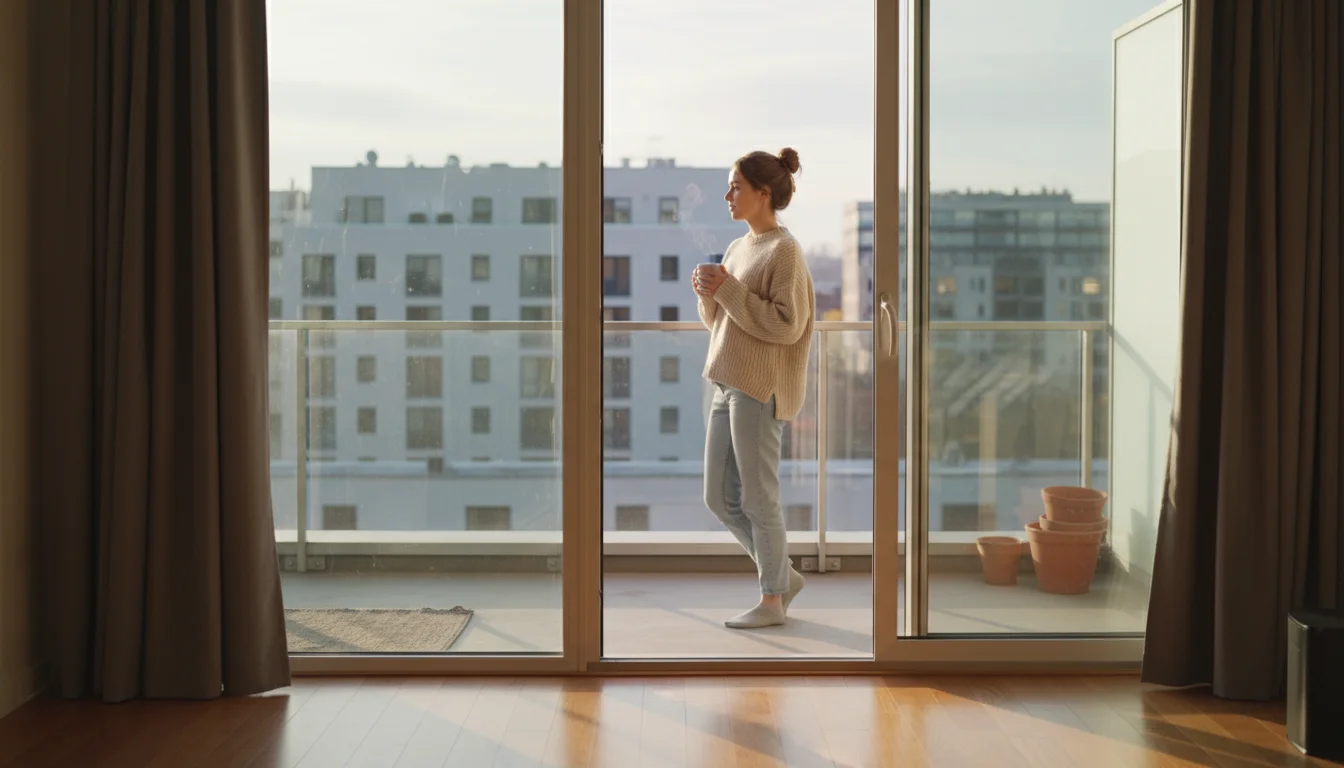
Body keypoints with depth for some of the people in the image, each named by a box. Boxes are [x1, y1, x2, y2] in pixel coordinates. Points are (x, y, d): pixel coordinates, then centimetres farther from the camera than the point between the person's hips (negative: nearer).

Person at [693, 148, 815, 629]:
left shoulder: (784, 250, -10)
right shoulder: (737, 247, 15)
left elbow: (788, 325, -18)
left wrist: (729, 290, -18)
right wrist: (707, 294, -1)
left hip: (761, 390, -9)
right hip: (727, 386, 9)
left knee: (758, 499, 0)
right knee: (719, 498, 11)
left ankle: (772, 600, 14)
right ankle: (784, 575, 25)